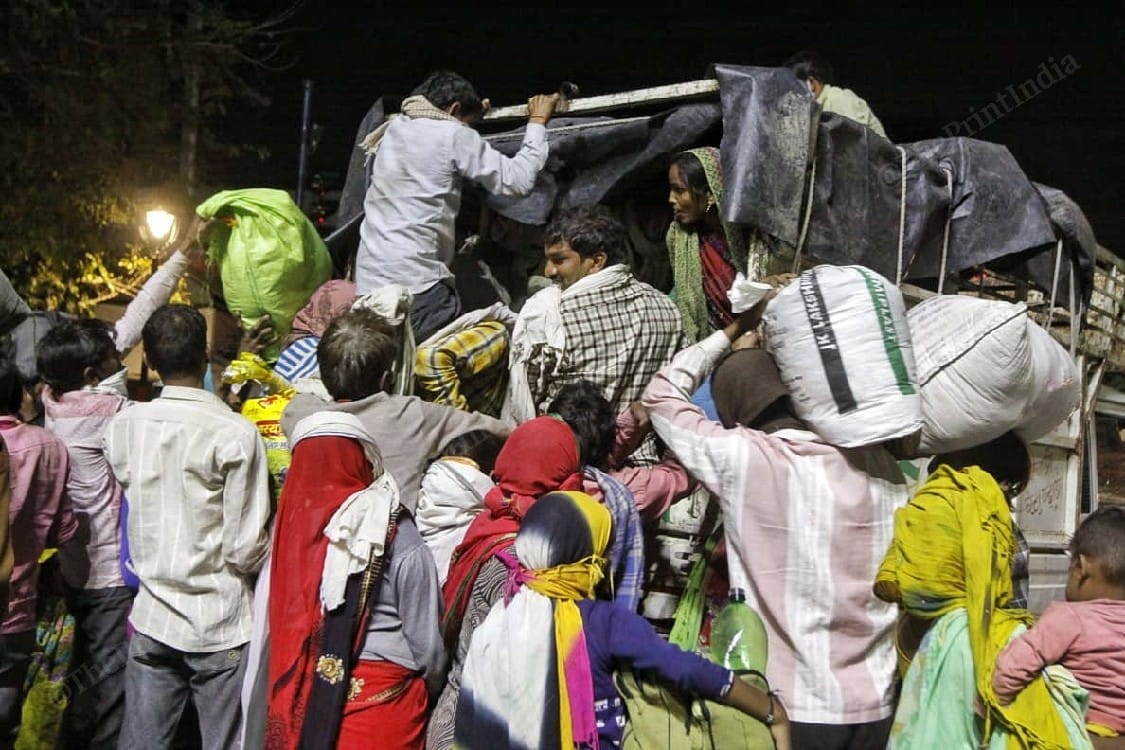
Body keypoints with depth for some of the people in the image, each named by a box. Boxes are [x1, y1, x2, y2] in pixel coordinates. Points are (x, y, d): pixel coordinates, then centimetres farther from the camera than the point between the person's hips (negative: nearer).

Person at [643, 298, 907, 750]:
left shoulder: (744, 459, -12)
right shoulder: (879, 465, -1)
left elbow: (662, 394, 4)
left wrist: (734, 332, 12)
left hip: (791, 708, -4)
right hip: (875, 705, 4)